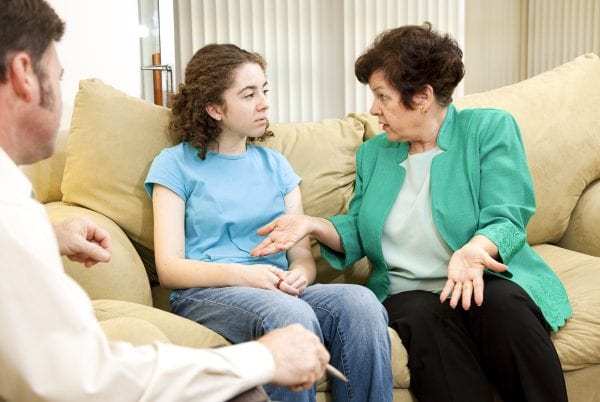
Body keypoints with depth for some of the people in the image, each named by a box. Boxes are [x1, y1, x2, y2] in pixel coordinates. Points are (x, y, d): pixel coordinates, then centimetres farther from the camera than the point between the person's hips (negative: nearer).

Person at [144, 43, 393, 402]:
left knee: (360, 301, -28)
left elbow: (303, 255, 13)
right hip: (206, 293, -4)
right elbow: (170, 269, -3)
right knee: (292, 316, -36)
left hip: (278, 291, 4)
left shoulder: (275, 165, 19)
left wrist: (299, 276, -12)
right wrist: (241, 274, -19)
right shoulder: (176, 164, 6)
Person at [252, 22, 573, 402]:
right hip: (408, 292, 2)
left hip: (487, 279, -2)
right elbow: (358, 234, 16)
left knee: (501, 304, -35)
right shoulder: (372, 153, 15)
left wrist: (473, 251, -31)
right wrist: (312, 224, -3)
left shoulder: (490, 128, 0)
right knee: (425, 316, -32)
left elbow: (505, 218, -10)